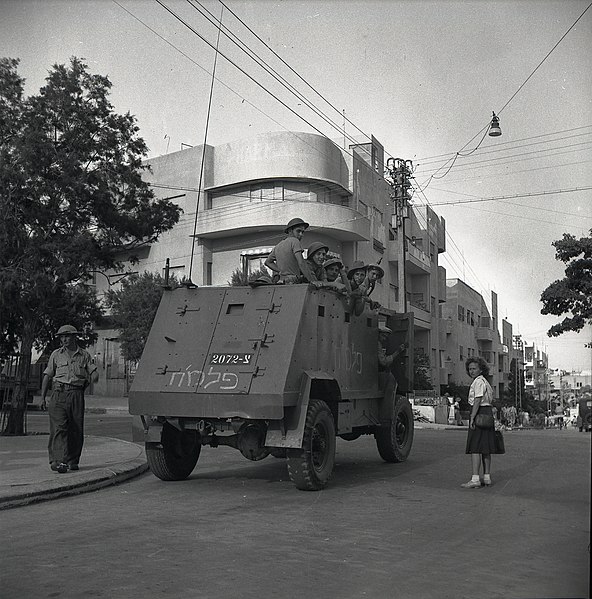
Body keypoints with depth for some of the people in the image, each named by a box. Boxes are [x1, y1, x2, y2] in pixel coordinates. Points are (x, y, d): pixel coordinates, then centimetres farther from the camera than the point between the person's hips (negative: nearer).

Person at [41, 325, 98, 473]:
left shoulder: (84, 355, 11)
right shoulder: (56, 355, 11)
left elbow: (94, 374, 12)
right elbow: (47, 376, 11)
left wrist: (89, 379, -8)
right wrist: (42, 397, 5)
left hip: (77, 394, 1)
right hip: (59, 394, -1)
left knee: (76, 430, 3)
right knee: (59, 428, -13)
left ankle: (73, 461, 16)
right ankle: (58, 461, -20)